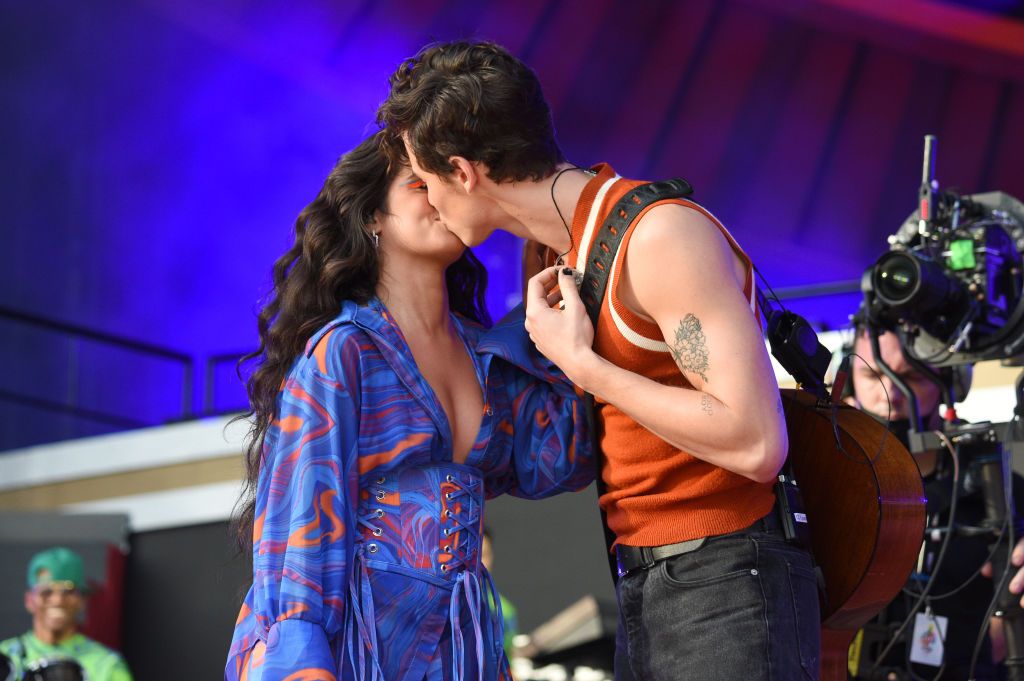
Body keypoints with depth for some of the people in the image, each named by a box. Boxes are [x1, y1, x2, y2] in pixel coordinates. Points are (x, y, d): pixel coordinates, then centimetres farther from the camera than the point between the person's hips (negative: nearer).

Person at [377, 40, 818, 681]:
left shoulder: (661, 233, -17)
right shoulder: (576, 251, 11)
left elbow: (756, 445, -25)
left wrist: (581, 365, -18)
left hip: (724, 584, -9)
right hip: (647, 584, 9)